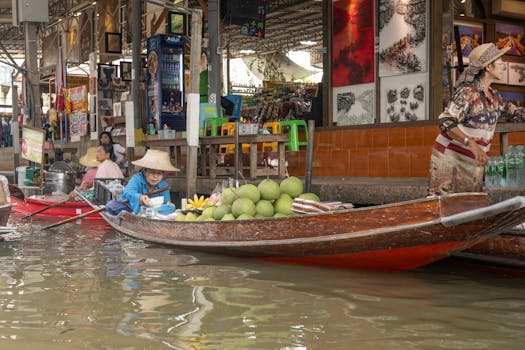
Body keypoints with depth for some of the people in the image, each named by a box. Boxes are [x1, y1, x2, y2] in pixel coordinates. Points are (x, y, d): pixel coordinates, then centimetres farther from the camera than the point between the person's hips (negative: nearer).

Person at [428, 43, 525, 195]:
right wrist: (471, 143, -37)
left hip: (474, 162, 8)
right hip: (452, 160, -8)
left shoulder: (494, 95, 7)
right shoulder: (467, 92, -18)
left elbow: (505, 106, 29)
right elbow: (446, 122, -25)